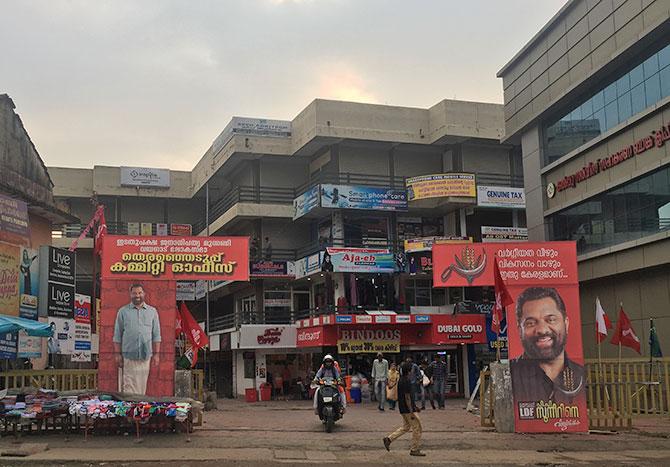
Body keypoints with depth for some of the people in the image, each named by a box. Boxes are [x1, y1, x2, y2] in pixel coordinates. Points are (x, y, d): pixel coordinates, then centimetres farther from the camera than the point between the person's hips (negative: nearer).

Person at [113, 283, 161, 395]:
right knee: (128, 387, -5)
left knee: (142, 387, 5)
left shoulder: (152, 311, 10)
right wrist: (117, 354, -1)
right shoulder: (123, 311, 7)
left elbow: (156, 334, 10)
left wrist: (156, 354, 3)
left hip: (145, 356, 2)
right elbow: (117, 335, 6)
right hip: (128, 356, -2)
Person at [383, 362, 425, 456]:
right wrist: (411, 412, -22)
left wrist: (414, 406, 26)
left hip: (403, 409, 10)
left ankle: (388, 439, 15)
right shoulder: (406, 382, -20)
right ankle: (415, 450, 6)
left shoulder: (402, 380, 12)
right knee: (417, 428, 0)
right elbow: (407, 398, -22)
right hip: (407, 409, -10)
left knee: (406, 427, 19)